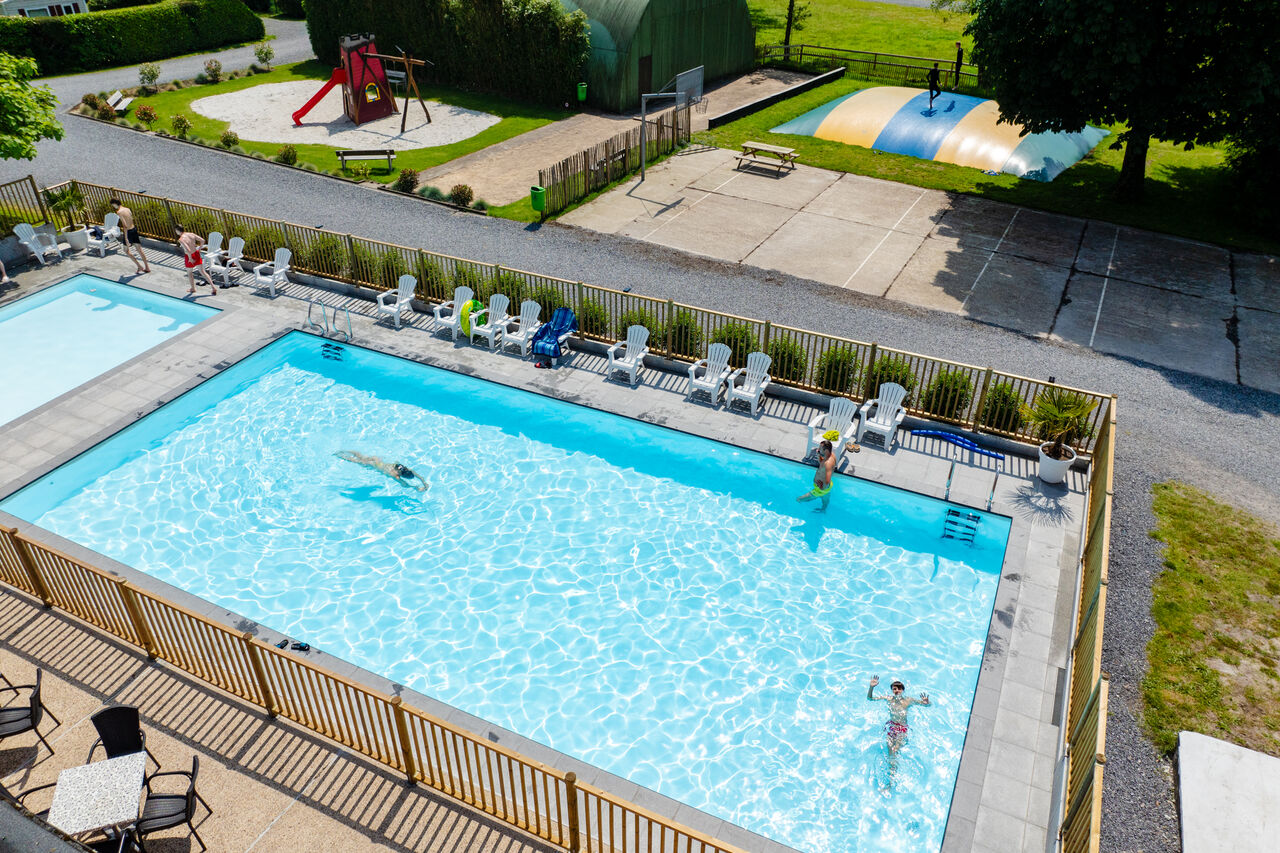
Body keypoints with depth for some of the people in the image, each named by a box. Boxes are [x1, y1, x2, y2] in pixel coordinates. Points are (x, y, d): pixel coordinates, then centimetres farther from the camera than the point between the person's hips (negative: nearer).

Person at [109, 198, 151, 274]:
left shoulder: (119, 212, -16)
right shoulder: (127, 209, 6)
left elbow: (125, 226, -23)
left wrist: (126, 239, -22)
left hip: (128, 232, -7)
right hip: (134, 229, 7)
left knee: (126, 251, 12)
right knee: (139, 250, 13)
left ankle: (140, 266, 8)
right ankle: (147, 267, 18)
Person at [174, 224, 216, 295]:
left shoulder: (181, 240, -22)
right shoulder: (191, 234, -5)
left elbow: (188, 250, -31)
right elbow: (202, 240, -4)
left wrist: (190, 258, -16)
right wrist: (199, 249, 8)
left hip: (189, 257, -5)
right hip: (196, 254, 5)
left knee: (189, 273, 19)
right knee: (203, 271, 13)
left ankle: (193, 288, 35)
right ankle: (213, 286, 6)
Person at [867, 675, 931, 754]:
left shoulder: (908, 700, -5)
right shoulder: (889, 699, 0)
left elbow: (928, 704, -4)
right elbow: (870, 698, 0)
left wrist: (926, 703, -29)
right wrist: (871, 687, -17)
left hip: (903, 727, -1)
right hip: (891, 726, 2)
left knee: (895, 751, -18)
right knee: (890, 750, -14)